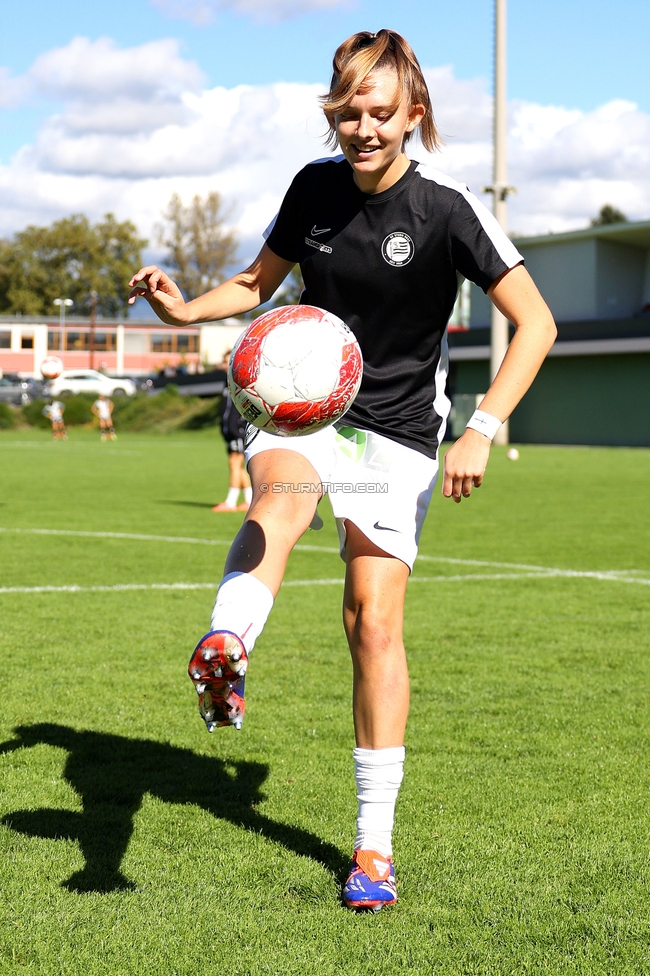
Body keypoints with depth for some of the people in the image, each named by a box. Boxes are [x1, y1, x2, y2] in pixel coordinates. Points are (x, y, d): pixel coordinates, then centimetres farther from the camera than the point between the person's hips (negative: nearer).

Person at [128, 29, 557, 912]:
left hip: (397, 432, -2)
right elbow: (259, 282, 17)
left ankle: (375, 845, 2)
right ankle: (225, 652, -64)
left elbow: (535, 323, -13)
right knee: (281, 495, -34)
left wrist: (481, 432, -24)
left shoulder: (448, 210, -12)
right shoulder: (315, 187, 1)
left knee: (374, 618, -9)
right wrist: (187, 310, -3)